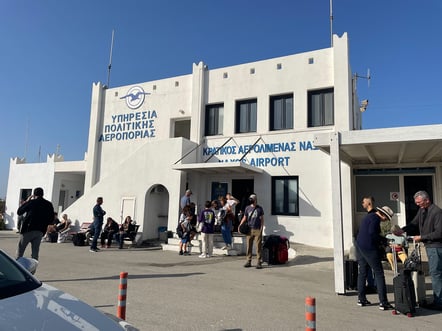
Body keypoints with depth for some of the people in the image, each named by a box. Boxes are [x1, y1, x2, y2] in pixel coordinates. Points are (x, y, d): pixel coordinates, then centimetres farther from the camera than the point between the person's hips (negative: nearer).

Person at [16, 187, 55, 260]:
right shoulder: (49, 205, 2)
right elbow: (51, 219, 5)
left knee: (20, 252, 10)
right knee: (35, 253, 10)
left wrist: (26, 201, 9)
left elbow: (19, 212, 3)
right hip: (40, 231, 3)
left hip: (28, 230, -3)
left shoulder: (31, 202, -8)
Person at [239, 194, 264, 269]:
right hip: (249, 229, 2)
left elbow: (262, 219, 8)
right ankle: (248, 261, 13)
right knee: (249, 246, 5)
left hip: (257, 230, -2)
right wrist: (240, 225, -1)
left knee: (258, 246, -3)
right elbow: (244, 218, 12)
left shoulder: (260, 208, 6)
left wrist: (261, 228, -2)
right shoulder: (247, 208, 9)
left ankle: (259, 262, 2)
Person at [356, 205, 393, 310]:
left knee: (362, 272, 15)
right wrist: (384, 240, -8)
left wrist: (380, 239, 12)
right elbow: (372, 233, -22)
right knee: (379, 274, -2)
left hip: (359, 246, 10)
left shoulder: (368, 216, 18)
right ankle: (383, 302, 0)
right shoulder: (375, 218, -11)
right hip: (369, 248, -10)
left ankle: (361, 299, 22)